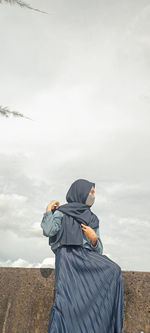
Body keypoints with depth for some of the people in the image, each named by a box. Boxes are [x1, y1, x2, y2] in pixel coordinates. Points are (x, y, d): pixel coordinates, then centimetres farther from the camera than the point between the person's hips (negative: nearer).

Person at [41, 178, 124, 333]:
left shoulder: (92, 220, 24)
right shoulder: (61, 212, 11)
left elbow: (98, 249, 19)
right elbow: (48, 231, -7)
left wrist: (93, 238, -1)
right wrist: (49, 210, 5)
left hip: (87, 257, 4)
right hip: (68, 257, -4)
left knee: (113, 271, -23)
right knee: (66, 301, -25)